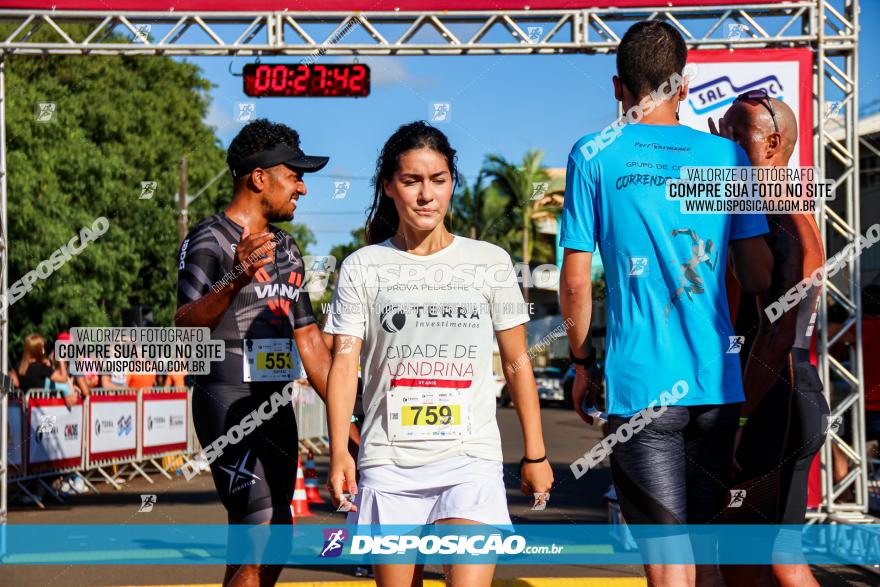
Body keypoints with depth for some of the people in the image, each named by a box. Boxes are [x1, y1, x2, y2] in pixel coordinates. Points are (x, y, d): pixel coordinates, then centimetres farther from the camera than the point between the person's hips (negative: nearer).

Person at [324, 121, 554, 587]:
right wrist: (338, 453, -13)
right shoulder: (362, 268, 5)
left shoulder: (490, 262, 7)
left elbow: (517, 364, 12)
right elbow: (344, 365, -1)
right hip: (387, 463, 1)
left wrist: (535, 454, 10)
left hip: (471, 461, 0)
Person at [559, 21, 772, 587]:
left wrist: (581, 362, 10)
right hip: (718, 380, 3)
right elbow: (759, 276, 5)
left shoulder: (594, 156, -2)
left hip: (641, 384, -3)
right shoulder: (728, 156, 4)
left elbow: (574, 283, -3)